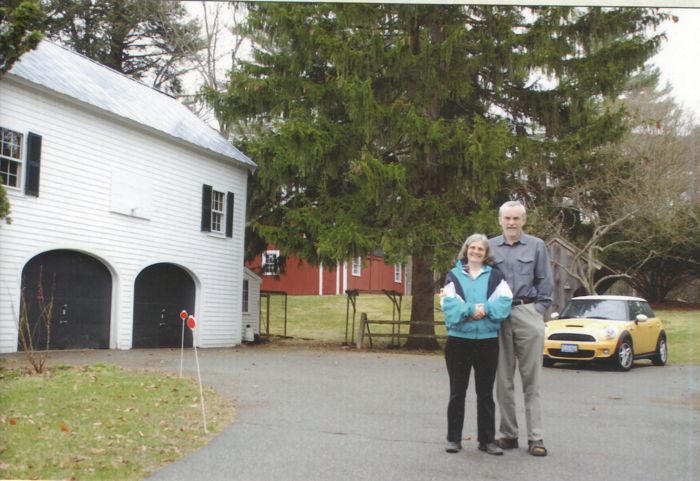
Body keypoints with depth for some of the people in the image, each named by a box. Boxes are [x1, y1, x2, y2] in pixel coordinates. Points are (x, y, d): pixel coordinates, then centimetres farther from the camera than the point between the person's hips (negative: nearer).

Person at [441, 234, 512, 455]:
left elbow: (503, 303, -7)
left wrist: (485, 309, -21)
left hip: (487, 340, 0)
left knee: (486, 393, 7)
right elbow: (449, 304, -7)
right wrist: (470, 311, -21)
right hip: (458, 339, 0)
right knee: (457, 392, 8)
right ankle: (453, 438, 16)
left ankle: (487, 439, 15)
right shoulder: (453, 275, 6)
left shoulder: (495, 276, 7)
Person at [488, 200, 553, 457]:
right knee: (503, 380, 6)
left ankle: (535, 437, 1)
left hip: (528, 314, -2)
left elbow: (545, 282, 6)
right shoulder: (490, 247, 9)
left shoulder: (536, 246, 6)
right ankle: (508, 434, 13)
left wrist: (539, 310, -2)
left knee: (531, 379, -1)